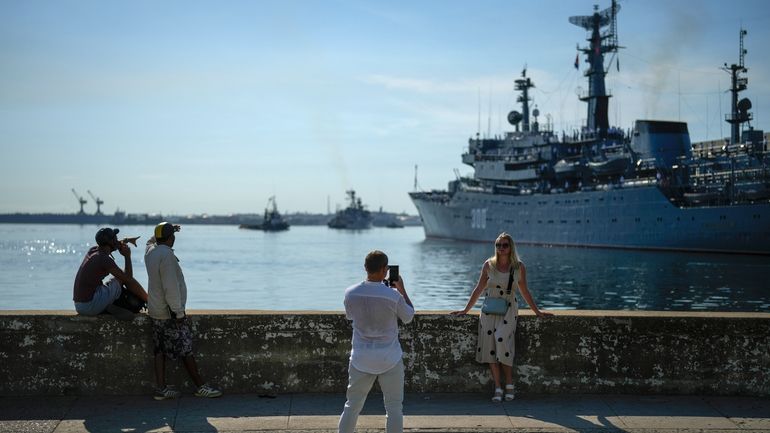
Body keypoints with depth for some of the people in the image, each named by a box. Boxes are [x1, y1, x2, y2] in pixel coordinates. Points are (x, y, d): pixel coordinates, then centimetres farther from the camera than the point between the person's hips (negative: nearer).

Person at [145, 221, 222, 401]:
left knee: (160, 350, 10)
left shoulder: (150, 251, 5)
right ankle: (201, 387, 5)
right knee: (186, 350, -2)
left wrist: (164, 232, 29)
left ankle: (161, 389, 11)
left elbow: (152, 240, 34)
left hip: (155, 311, 9)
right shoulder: (167, 255, -21)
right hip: (169, 312, -9)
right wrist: (178, 312, -19)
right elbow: (171, 287, -24)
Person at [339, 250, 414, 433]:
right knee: (394, 407, 9)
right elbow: (408, 317, 1)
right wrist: (402, 289, 8)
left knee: (352, 405, 14)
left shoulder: (350, 293, -8)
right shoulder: (393, 295, -16)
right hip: (389, 359, -3)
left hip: (361, 358, 3)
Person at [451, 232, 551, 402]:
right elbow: (479, 289, 11)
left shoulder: (519, 267, 3)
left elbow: (524, 291, 14)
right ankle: (497, 388, -5)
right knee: (490, 345, -10)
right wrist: (466, 310, 11)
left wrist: (537, 311, 17)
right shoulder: (489, 265, 4)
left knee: (502, 339, -22)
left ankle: (509, 384, -9)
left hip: (508, 310, -2)